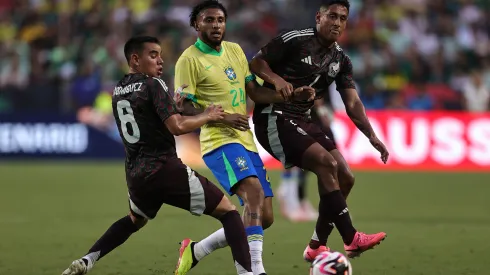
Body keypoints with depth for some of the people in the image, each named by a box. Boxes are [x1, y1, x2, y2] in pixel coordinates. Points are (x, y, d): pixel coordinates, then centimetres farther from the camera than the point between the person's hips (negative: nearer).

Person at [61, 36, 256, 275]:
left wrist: (175, 104, 21)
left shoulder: (118, 91, 15)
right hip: (165, 170, -7)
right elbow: (177, 127, -18)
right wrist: (207, 116, -3)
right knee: (228, 212, -1)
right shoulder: (152, 85, -8)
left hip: (136, 175, 7)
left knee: (134, 220, 37)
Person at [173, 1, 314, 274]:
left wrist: (292, 96, 3)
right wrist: (222, 118, -23)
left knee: (264, 218, 7)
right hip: (219, 141, -8)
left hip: (246, 141, 8)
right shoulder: (189, 60, -7)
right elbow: (184, 108, -11)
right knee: (253, 191, -32)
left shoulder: (235, 50, 14)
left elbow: (254, 91, 17)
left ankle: (196, 251, 21)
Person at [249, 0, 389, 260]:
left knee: (345, 178, 0)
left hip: (303, 122, 8)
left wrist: (372, 136, -7)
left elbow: (352, 103, 5)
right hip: (274, 119, -8)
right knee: (327, 163, -25)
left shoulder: (341, 60, 8)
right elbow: (256, 63, -7)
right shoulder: (294, 40, -12)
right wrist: (276, 79, -27)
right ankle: (351, 239, -24)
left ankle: (316, 247, 11)